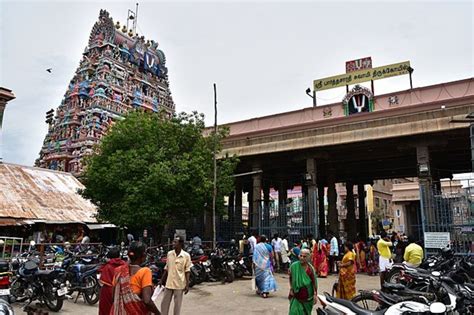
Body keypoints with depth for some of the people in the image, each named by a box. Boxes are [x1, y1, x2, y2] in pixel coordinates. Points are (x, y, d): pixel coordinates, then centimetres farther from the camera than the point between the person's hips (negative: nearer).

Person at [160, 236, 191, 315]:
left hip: (179, 284, -4)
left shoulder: (186, 256, -11)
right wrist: (162, 280, 11)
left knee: (177, 304, 8)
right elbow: (166, 269, 10)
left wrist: (187, 285, -9)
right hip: (168, 283, 4)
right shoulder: (169, 254, 0)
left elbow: (187, 271, -7)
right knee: (164, 303, 11)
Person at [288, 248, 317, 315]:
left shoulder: (310, 268, -12)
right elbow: (291, 278, 7)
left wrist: (315, 294, -8)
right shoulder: (294, 266, -8)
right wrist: (291, 289, 5)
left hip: (307, 296, 0)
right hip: (296, 295, 1)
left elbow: (314, 281, -7)